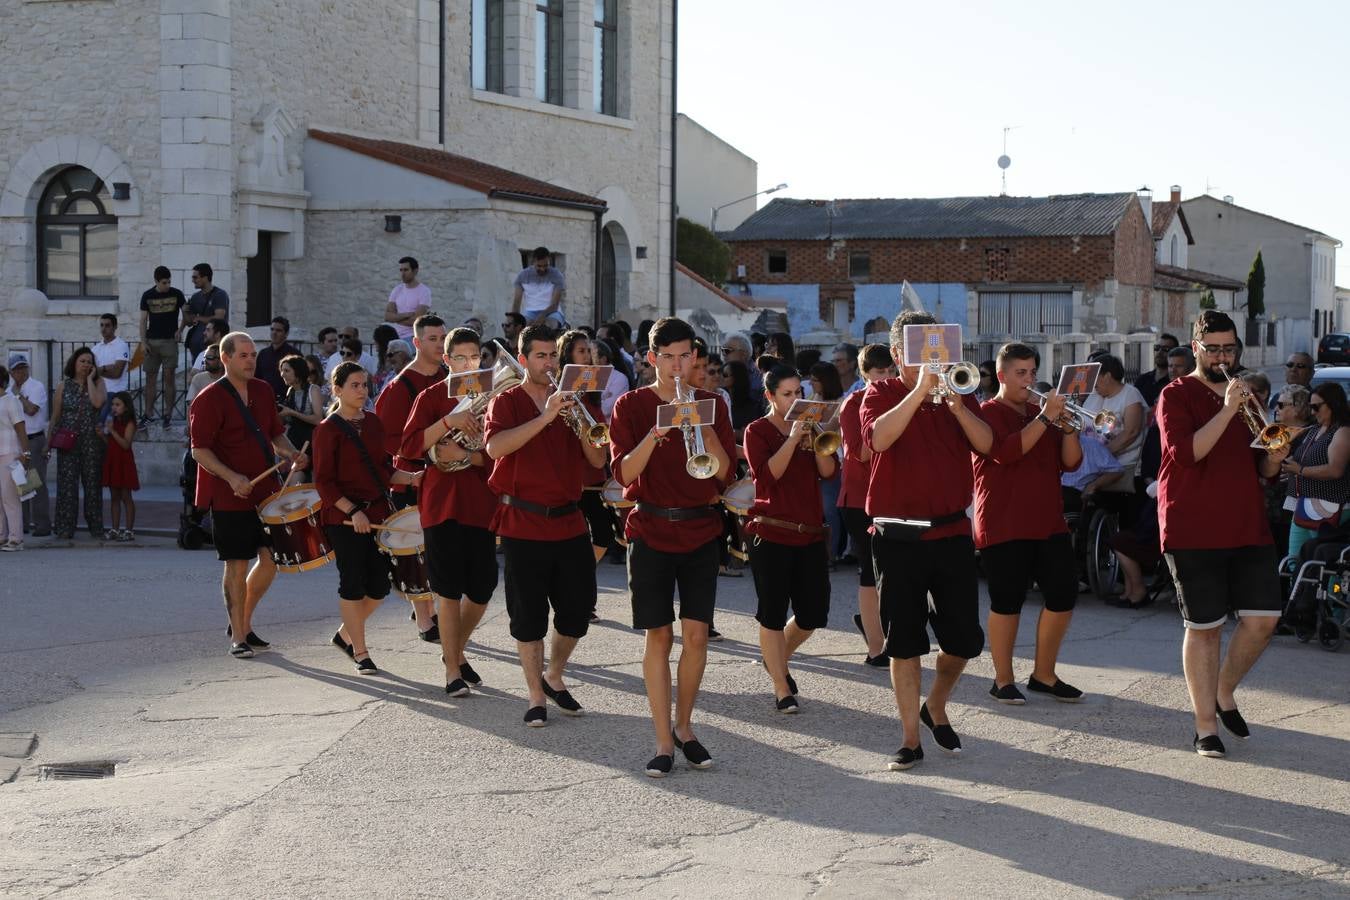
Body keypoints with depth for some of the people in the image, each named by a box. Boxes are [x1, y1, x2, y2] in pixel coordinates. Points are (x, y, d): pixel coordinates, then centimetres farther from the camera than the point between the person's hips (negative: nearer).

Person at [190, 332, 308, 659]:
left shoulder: (263, 391, 10)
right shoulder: (210, 399, -11)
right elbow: (200, 451, -15)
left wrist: (292, 454, -1)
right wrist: (232, 478, -27)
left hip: (267, 492, 7)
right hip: (230, 498, -7)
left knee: (271, 559, 9)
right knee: (238, 565, -2)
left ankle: (244, 622, 27)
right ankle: (238, 638, 8)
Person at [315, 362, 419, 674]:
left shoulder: (373, 423, 10)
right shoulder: (328, 429, -8)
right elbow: (323, 482, -11)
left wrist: (410, 478, 0)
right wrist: (353, 511, -19)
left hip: (378, 512, 6)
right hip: (343, 517, -6)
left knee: (379, 584, 5)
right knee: (353, 584, 0)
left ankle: (345, 634, 27)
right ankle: (360, 653, 9)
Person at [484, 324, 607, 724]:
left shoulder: (569, 402, 12)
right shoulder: (507, 402, -1)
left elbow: (598, 461, 5)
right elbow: (495, 447, -22)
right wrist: (546, 417, -28)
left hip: (568, 521, 4)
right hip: (523, 523, -4)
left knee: (578, 608, 7)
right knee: (528, 615, 1)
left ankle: (554, 677, 28)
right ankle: (536, 696, 11)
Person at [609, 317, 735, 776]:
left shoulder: (711, 404, 6)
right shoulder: (632, 406, 1)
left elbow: (725, 473, -1)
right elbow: (623, 472, -9)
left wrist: (705, 431, -16)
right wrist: (654, 436, -25)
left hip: (700, 528, 2)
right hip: (651, 528, -2)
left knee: (696, 634, 1)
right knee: (658, 635, -1)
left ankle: (684, 725, 19)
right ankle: (664, 741, 5)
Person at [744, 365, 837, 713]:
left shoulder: (808, 426, 13)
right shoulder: (758, 431, -1)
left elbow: (828, 472, 1)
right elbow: (767, 474, -17)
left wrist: (815, 441, -14)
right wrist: (793, 439, -23)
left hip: (810, 533, 5)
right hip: (771, 533, -5)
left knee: (813, 613, 8)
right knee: (773, 613, -4)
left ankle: (777, 658, 34)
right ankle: (781, 689, 3)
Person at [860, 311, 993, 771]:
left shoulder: (958, 394, 10)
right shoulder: (881, 394, 2)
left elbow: (984, 444, -6)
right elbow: (878, 438, -20)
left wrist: (954, 402, -20)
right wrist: (920, 390, -24)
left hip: (951, 532, 3)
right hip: (898, 538, -2)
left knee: (964, 637, 4)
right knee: (903, 641, 1)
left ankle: (936, 705, 31)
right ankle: (911, 738, 9)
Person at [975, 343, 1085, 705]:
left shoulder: (1041, 413, 17)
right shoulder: (988, 413, -3)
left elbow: (1070, 462, 8)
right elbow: (1007, 451, -22)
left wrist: (1068, 427, -9)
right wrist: (1044, 419, -24)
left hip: (1048, 522, 7)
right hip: (1004, 525, -6)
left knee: (1064, 595, 4)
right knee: (1007, 602, -3)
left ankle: (1044, 675, 17)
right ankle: (1003, 680, 7)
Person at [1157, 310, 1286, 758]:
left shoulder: (1245, 395, 16)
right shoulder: (1177, 395, -2)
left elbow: (1260, 470, 20)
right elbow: (1184, 453, -19)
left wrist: (1274, 459, -3)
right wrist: (1227, 411, -24)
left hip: (1247, 528, 5)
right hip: (1193, 531, -5)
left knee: (1263, 617, -3)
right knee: (1204, 628, -1)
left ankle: (1224, 692, 22)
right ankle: (1205, 727, 7)